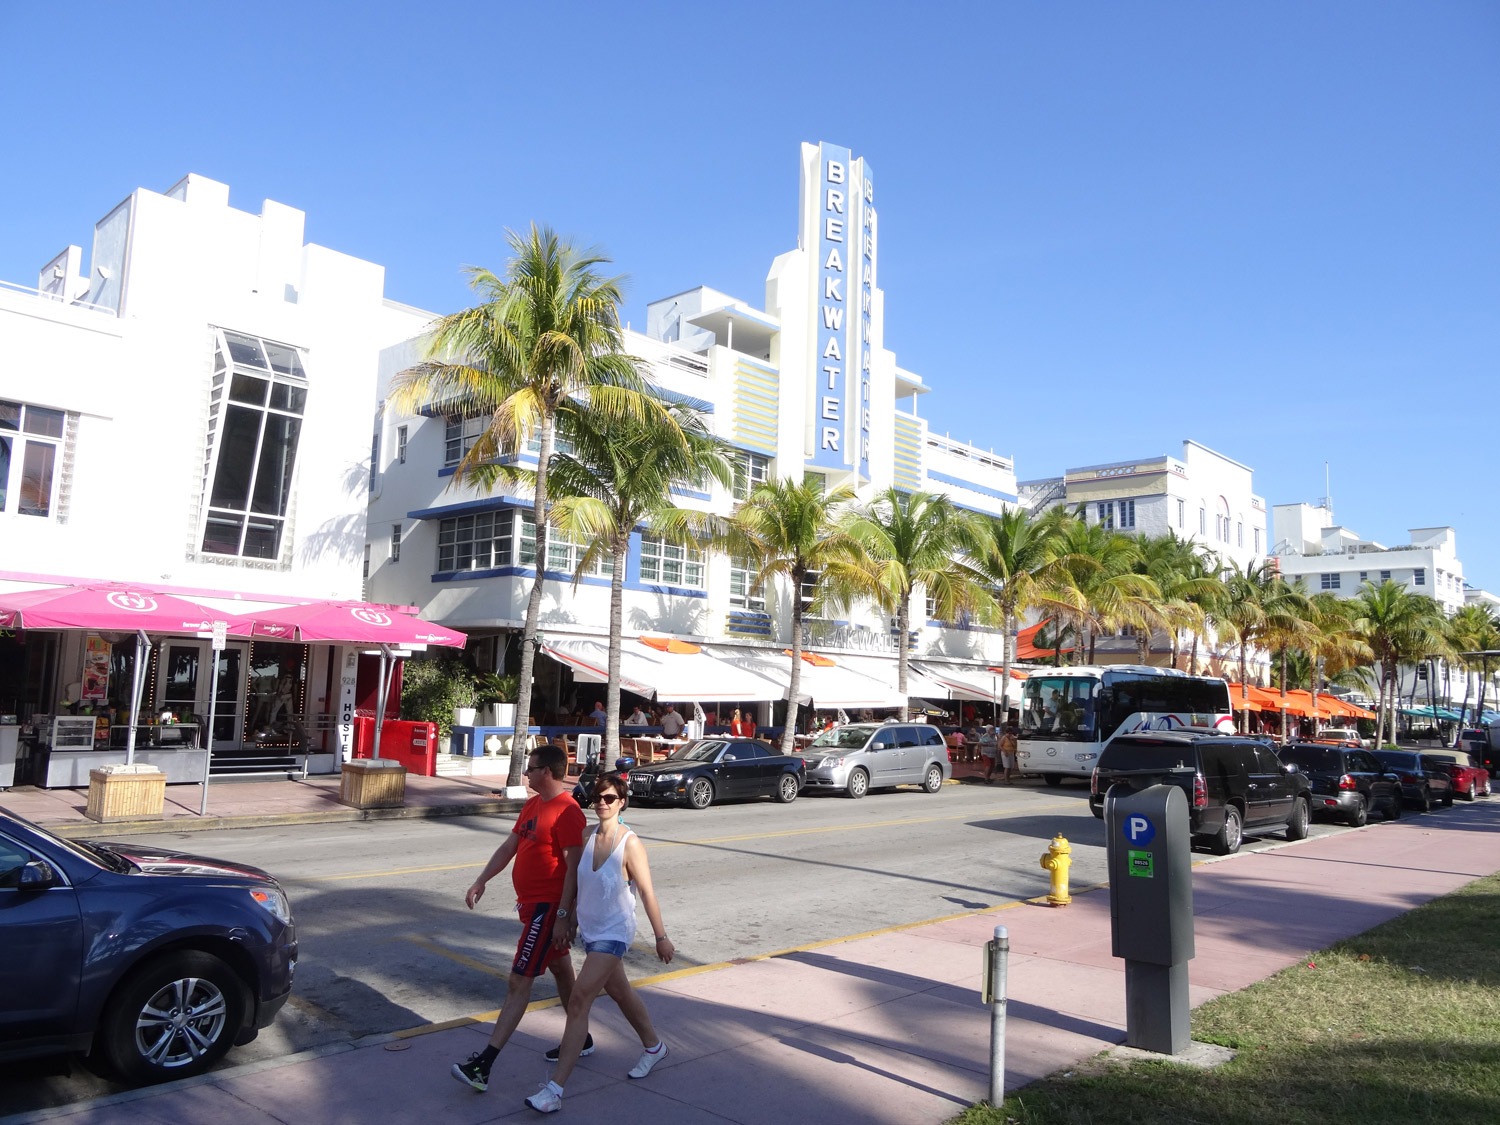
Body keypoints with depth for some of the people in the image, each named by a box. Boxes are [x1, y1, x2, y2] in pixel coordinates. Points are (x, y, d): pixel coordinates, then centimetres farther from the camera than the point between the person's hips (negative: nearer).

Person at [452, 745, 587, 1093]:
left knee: (518, 983, -9)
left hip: (547, 908, -10)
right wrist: (482, 881, 8)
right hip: (531, 904, 10)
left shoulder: (568, 813, -20)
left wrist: (562, 915, -23)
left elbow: (574, 867, -22)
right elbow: (508, 846, 16)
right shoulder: (533, 806, 11)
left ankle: (483, 1066, -7)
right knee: (561, 971, 21)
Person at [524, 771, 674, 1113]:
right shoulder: (588, 837, -3)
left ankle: (554, 1089, -7)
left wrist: (661, 937, -9)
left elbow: (647, 892, -14)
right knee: (619, 992, 23)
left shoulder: (630, 844, -19)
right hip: (591, 931, 7)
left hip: (613, 934, -7)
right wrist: (573, 920, 16)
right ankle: (653, 1046, 46)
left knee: (579, 1001, -12)